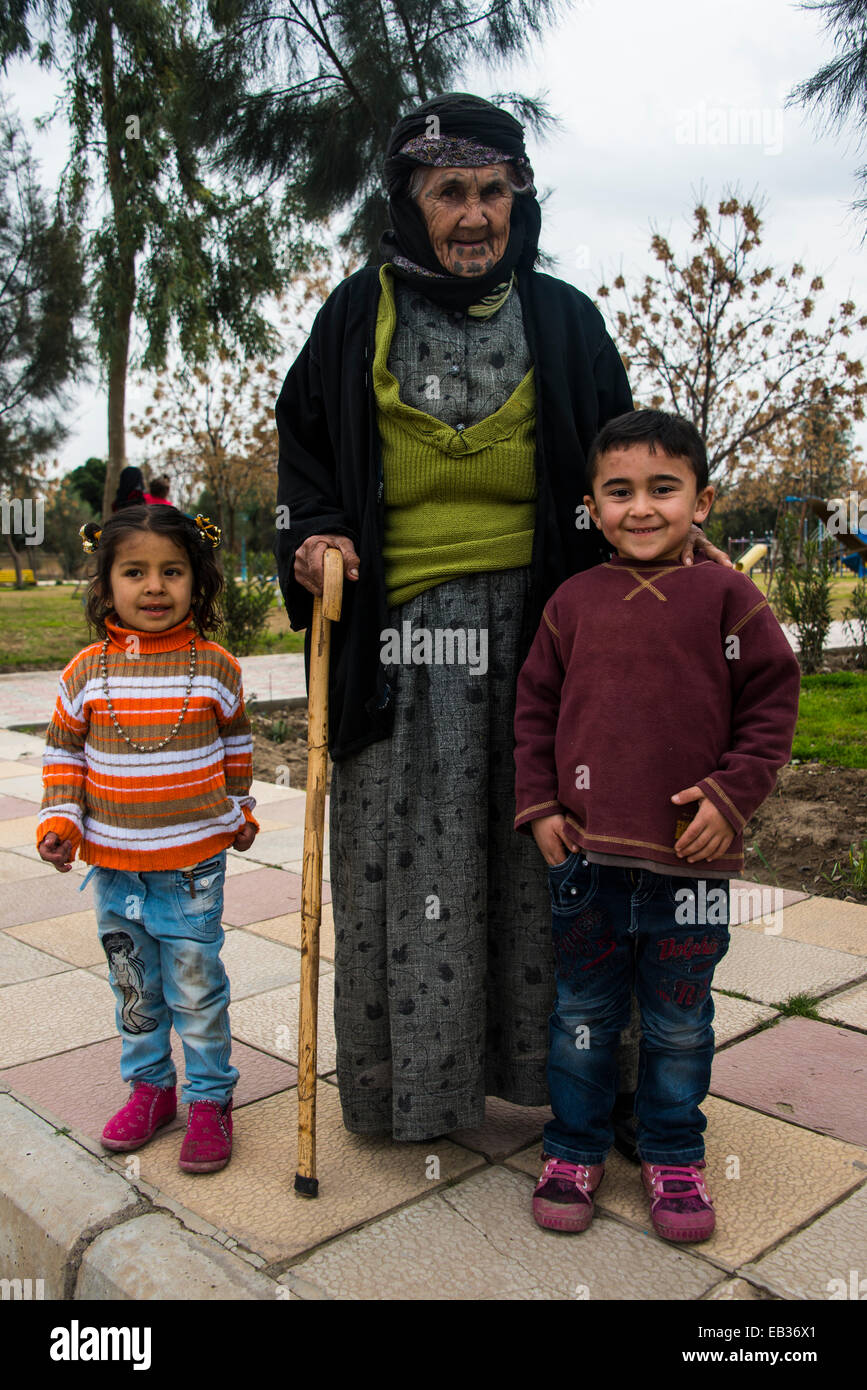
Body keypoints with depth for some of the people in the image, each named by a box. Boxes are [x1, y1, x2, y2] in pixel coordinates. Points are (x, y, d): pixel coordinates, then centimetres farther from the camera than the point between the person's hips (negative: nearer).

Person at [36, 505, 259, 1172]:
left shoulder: (215, 666, -4)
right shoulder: (88, 670, -3)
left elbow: (236, 741, 11)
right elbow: (64, 750, 7)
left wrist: (239, 811, 17)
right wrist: (60, 820, -3)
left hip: (194, 861, -2)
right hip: (113, 862, 2)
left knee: (196, 986, 5)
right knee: (134, 985, 16)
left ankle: (210, 1098, 22)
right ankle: (149, 1086, 34)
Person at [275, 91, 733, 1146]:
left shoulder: (561, 318, 10)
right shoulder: (359, 315, 8)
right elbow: (304, 439, 15)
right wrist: (313, 537, -3)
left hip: (532, 618, 1)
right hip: (399, 628, 0)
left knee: (542, 847, 4)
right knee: (404, 851, 2)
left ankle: (554, 1062, 20)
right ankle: (405, 1076, 17)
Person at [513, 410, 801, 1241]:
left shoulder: (727, 598, -3)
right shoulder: (574, 602, 3)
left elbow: (771, 705, 0)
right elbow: (535, 707, 9)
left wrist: (730, 795, -10)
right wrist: (538, 806, 1)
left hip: (690, 856, -1)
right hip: (584, 853, 1)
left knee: (679, 1022, 15)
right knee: (582, 1014, 15)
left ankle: (673, 1156, 35)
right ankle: (575, 1148, 34)